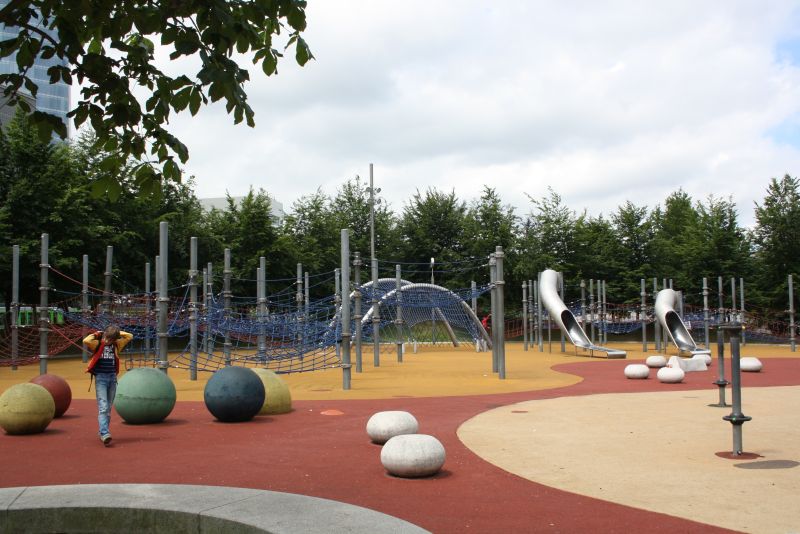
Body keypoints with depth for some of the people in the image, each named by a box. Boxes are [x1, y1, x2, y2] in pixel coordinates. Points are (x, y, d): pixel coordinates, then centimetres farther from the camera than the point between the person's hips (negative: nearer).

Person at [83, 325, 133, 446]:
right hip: (100, 378, -5)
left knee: (109, 408, 9)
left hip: (112, 378, 5)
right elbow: (86, 341, -23)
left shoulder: (116, 345, 8)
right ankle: (105, 434, -23)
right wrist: (96, 334, -8)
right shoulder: (97, 344, -5)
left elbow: (130, 336, 15)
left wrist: (117, 332, 7)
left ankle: (102, 432, 20)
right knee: (103, 407, -14)